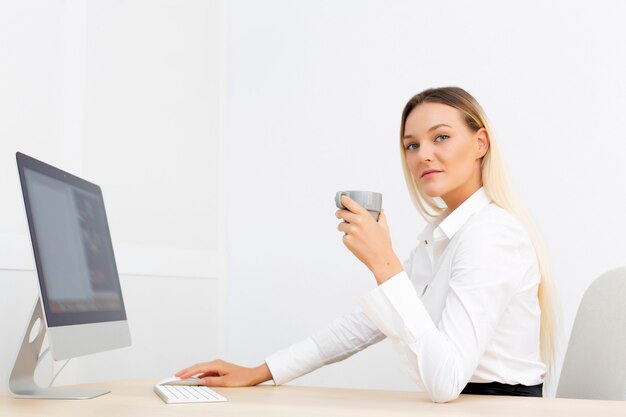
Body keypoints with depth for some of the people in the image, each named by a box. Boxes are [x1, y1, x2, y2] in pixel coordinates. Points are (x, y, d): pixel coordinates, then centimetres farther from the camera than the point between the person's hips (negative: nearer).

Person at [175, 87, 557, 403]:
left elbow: (445, 381, -28)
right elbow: (368, 322, 9)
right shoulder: (441, 231, 8)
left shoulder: (491, 234, -20)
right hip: (459, 405, 7)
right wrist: (259, 373, 5)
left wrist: (384, 264, -28)